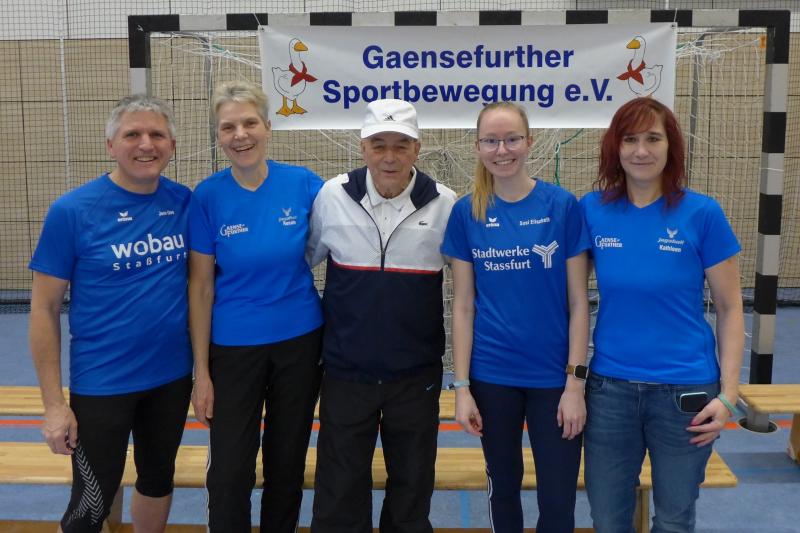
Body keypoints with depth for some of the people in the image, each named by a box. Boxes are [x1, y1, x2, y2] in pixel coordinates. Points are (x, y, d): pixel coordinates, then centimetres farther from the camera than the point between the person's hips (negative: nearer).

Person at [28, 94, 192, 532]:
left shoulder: (185, 202, -4)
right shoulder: (72, 211, -13)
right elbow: (44, 309, -10)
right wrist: (53, 403, -11)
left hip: (173, 376, 4)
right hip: (101, 384, -4)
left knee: (158, 480, 22)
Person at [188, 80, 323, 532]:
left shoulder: (305, 184, -8)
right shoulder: (208, 196, -9)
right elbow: (201, 287, -5)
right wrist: (201, 370, -5)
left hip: (300, 342, 1)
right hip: (234, 348, -1)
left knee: (288, 462, 16)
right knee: (229, 472, 6)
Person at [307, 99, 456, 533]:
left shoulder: (444, 204, -7)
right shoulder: (333, 196, -6)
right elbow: (302, 261, 6)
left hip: (417, 375, 0)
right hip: (346, 372, 0)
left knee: (412, 489, 17)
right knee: (339, 496, 12)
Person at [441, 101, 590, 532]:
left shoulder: (563, 206, -6)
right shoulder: (466, 213, -2)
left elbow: (578, 302, -5)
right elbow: (463, 306, 0)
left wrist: (575, 382, -8)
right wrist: (462, 386, -3)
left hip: (553, 374, -1)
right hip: (491, 376, 1)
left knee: (558, 498, 6)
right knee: (503, 486, 17)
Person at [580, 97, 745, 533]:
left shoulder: (701, 213, -8)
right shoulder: (592, 210, -2)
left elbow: (729, 309, -3)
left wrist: (727, 394, -9)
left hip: (685, 391, -2)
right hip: (609, 387, 2)